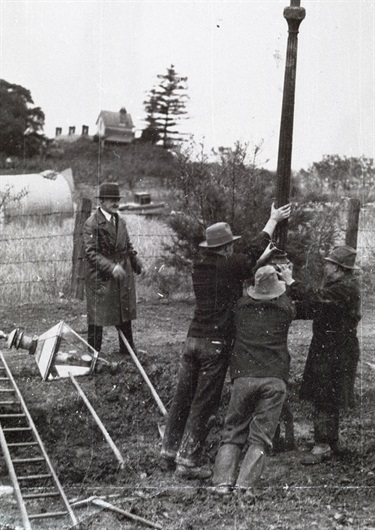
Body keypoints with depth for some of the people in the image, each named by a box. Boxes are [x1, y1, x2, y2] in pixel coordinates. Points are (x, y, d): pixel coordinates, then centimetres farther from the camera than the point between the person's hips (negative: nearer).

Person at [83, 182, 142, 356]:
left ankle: (128, 351, 23)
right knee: (97, 317, -1)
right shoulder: (92, 223, -11)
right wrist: (111, 267, -27)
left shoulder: (120, 221, 12)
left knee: (125, 315, 13)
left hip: (123, 274, 7)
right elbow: (91, 252, -18)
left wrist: (136, 263, 5)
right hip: (100, 278, -7)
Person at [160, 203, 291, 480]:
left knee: (183, 397, 14)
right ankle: (189, 460, 1)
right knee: (205, 403, -1)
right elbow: (255, 251, 9)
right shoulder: (230, 267, -9)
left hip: (193, 340, 7)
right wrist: (274, 220, 20)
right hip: (216, 343, -6)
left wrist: (263, 258, 36)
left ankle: (171, 449, 22)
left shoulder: (200, 267, 9)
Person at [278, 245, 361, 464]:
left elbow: (316, 299, -29)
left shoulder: (347, 288, -19)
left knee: (325, 399, -7)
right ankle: (333, 442, 26)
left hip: (336, 353, -10)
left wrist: (291, 282, -23)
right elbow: (313, 309, 14)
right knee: (327, 399, 16)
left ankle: (323, 446, -2)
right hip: (326, 349, 10)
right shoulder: (336, 286, 15)